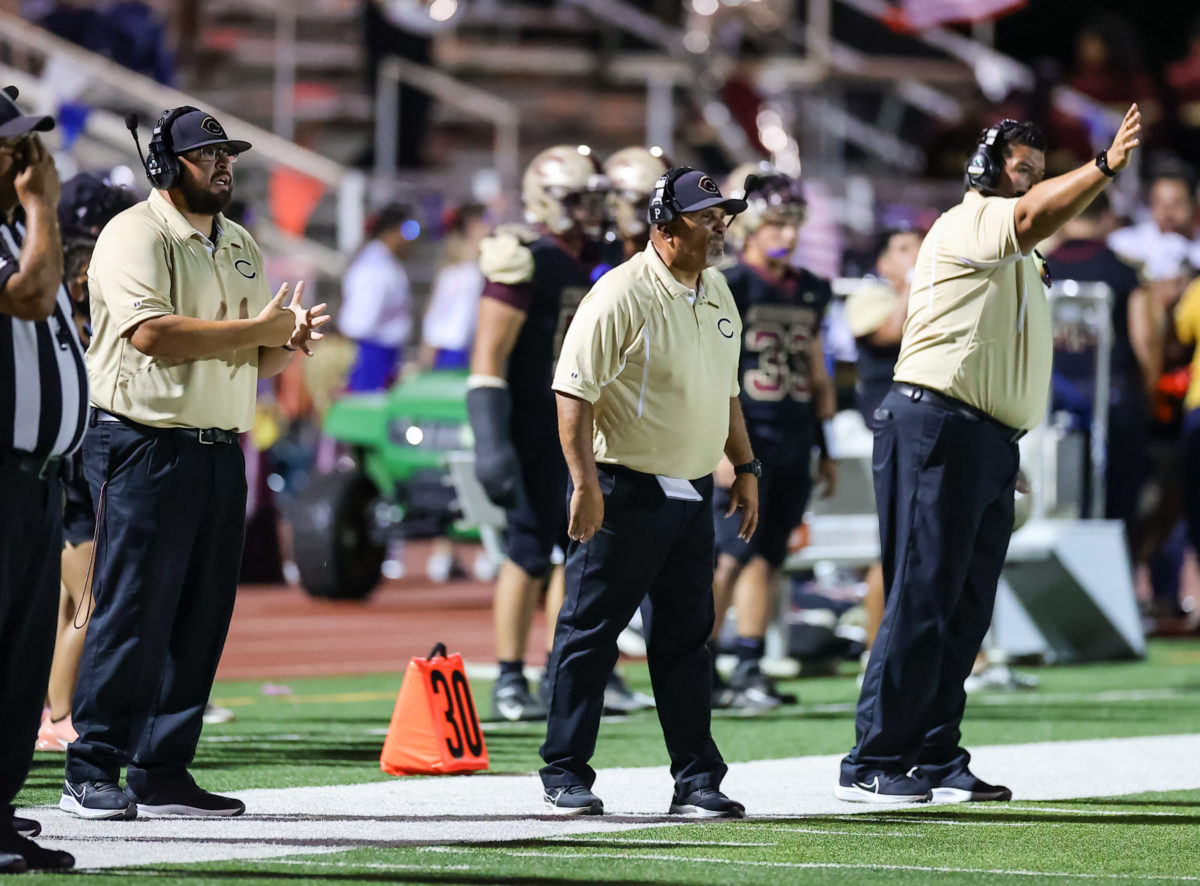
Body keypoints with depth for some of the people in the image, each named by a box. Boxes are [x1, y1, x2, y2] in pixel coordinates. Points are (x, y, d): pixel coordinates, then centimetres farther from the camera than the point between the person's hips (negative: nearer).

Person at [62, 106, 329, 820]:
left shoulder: (240, 246, 19)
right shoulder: (135, 235, -7)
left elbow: (258, 361, 20)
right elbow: (152, 333, -21)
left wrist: (291, 343, -3)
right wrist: (256, 329, -16)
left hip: (222, 452, 8)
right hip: (145, 446, -8)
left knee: (203, 616, 6)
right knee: (133, 613, -8)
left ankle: (163, 773, 11)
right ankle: (92, 773, -3)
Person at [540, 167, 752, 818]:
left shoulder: (716, 292, 13)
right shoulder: (621, 295, -13)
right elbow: (574, 390, -16)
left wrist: (745, 467, 20)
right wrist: (586, 484, -22)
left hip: (693, 494, 8)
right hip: (625, 490, -8)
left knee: (686, 636, 8)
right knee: (590, 630, -1)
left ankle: (696, 781, 11)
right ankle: (566, 774, 5)